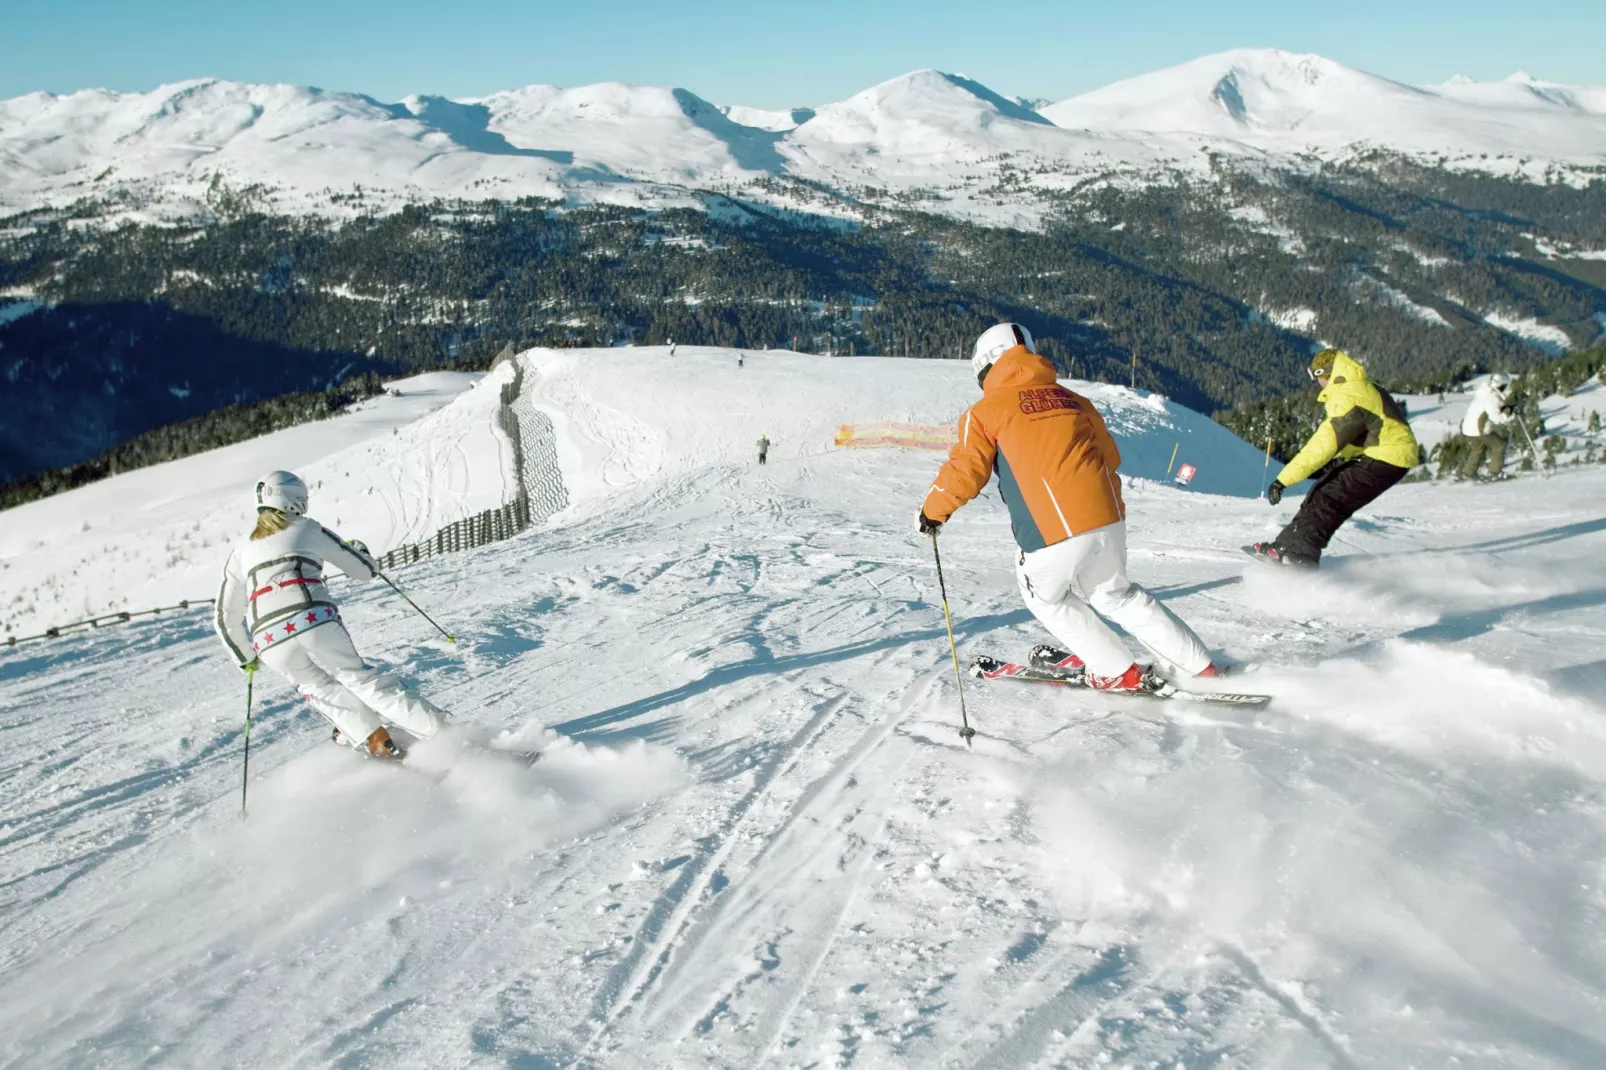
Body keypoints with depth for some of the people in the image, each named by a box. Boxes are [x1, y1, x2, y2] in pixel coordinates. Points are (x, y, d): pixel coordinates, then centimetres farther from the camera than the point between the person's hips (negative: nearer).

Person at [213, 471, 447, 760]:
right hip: (315, 622, -2)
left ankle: (380, 745, 8)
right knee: (360, 680, 8)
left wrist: (246, 657, 44)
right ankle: (441, 732, -1)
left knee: (321, 689, 23)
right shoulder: (308, 529, 16)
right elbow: (366, 569, 22)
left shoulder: (241, 551, 24)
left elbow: (226, 619, 28)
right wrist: (359, 550, 45)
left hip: (270, 640, 2)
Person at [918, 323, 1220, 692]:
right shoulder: (1071, 399, 19)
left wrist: (932, 511, 16)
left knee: (1044, 596, 24)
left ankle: (1118, 672, 21)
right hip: (1108, 519, 5)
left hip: (1054, 531, -5)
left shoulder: (987, 410, 4)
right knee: (1116, 594, 27)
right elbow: (1110, 457, 23)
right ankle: (1202, 668, 30)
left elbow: (965, 471, -1)